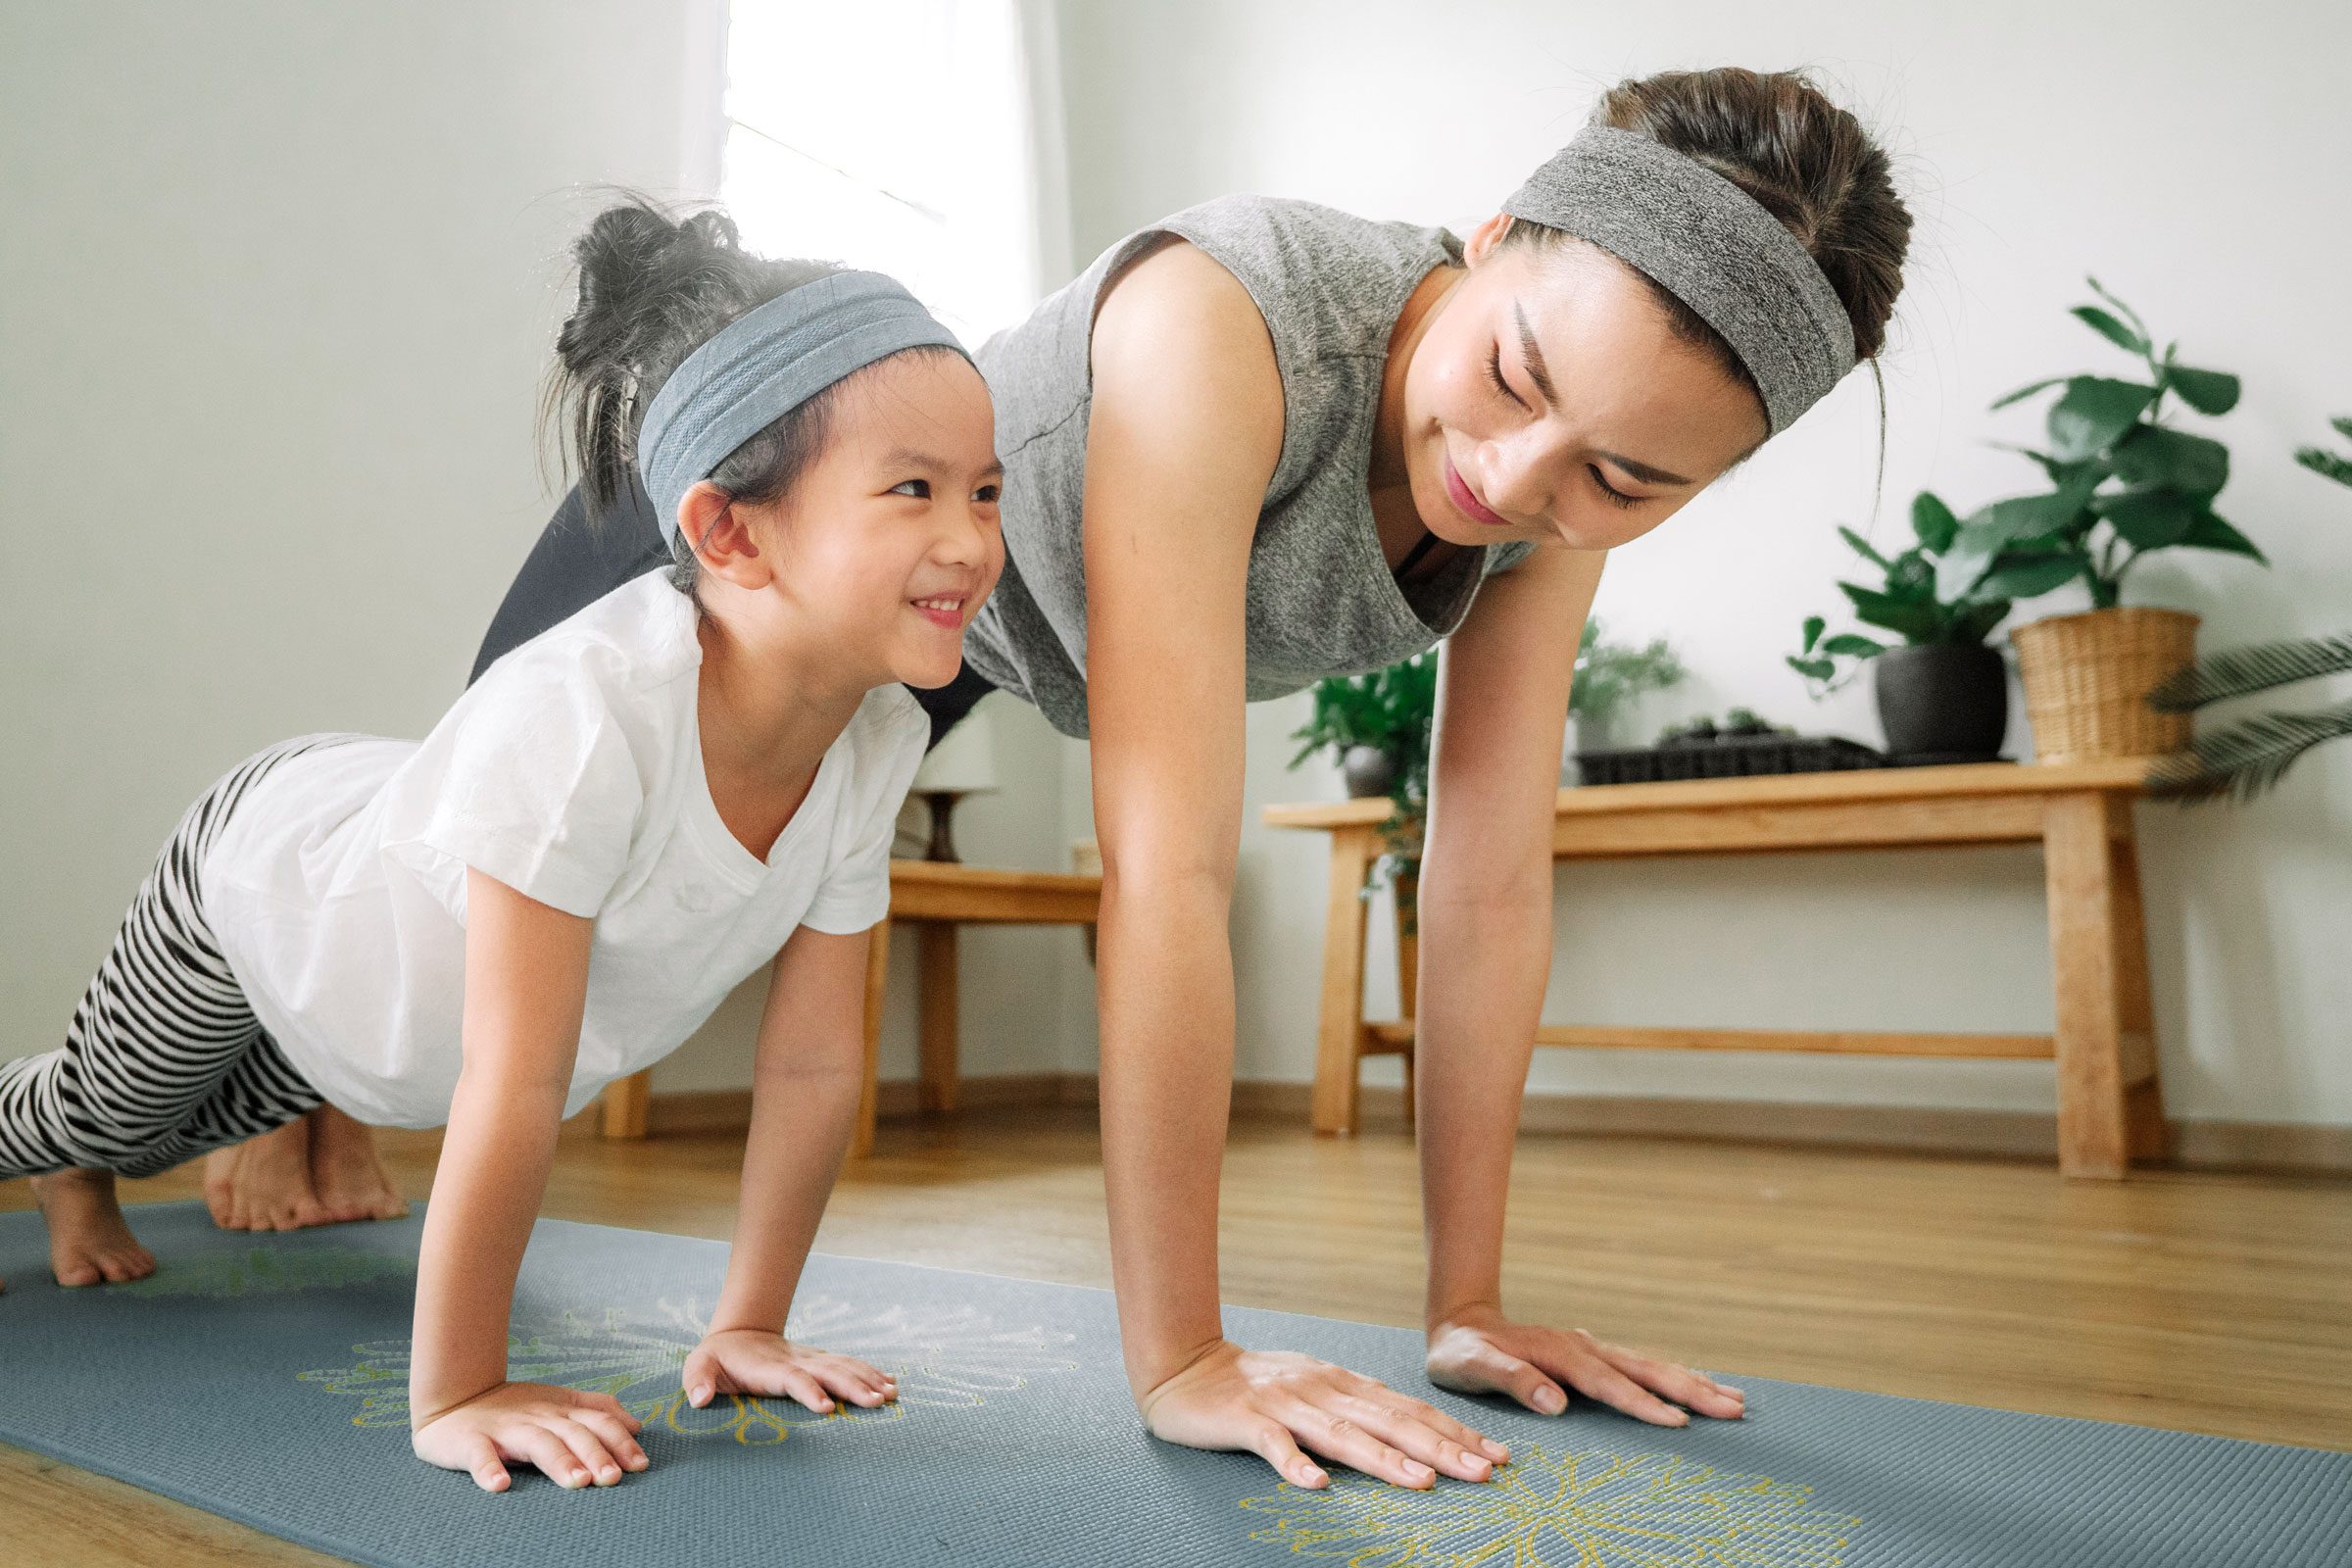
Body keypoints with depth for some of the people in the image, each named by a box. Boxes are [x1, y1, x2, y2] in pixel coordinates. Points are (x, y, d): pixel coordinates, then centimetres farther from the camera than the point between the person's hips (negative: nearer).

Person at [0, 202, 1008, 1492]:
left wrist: (748, 1323, -15)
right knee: (106, 1111, 26)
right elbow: (514, 1090, -44)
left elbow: (816, 1062, -20)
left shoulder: (877, 743, -28)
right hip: (264, 866, -5)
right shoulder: (580, 717, -48)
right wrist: (453, 1397, -35)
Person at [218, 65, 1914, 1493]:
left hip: (934, 651, 6)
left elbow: (1494, 881, -20)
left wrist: (1471, 1307, -17)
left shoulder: (1570, 485, -23)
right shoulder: (1221, 326, -45)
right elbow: (1166, 866, -46)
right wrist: (1178, 1360, -39)